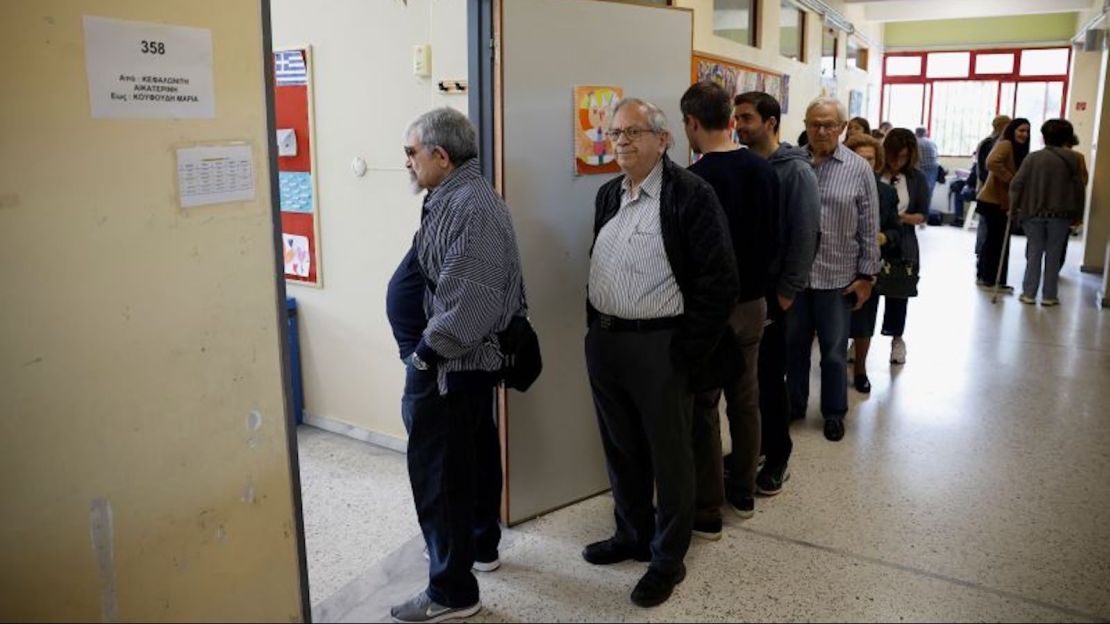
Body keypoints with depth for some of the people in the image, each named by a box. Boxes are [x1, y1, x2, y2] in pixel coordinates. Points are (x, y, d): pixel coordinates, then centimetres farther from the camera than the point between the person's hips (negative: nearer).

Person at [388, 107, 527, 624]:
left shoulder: (469, 205, -20)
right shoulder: (457, 197, 12)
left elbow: (469, 299, -26)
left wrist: (426, 352, -17)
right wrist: (429, 348, 11)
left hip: (448, 365, -11)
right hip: (474, 358, 11)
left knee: (439, 472, -3)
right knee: (476, 455, 21)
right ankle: (482, 547, 39)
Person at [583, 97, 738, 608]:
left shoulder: (691, 194, -12)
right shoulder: (608, 194, 11)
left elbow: (719, 283, -15)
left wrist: (686, 355, -16)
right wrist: (596, 328, 11)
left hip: (659, 347, -7)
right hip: (603, 342, 7)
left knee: (669, 457, 8)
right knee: (620, 449, 19)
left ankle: (668, 558, 25)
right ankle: (632, 535, 39)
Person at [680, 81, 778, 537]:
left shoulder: (695, 180, -19)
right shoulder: (764, 170, 3)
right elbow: (772, 238, 11)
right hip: (753, 302, 7)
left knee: (703, 408, 3)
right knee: (746, 400, 17)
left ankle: (706, 512, 12)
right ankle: (743, 494, 31)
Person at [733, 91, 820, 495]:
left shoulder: (796, 171, -10)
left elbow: (805, 235, -13)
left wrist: (786, 291, -15)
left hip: (770, 292, -5)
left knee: (769, 377, 4)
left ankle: (777, 458, 19)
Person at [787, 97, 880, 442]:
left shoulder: (859, 169, -3)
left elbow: (869, 228, -1)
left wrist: (866, 275, -3)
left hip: (838, 275, -1)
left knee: (833, 349, 12)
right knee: (794, 344, 15)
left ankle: (834, 411, 28)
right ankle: (793, 404, 32)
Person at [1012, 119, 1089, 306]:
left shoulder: (1033, 157, -1)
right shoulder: (1075, 159, -1)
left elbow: (1016, 184, -4)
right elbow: (1079, 188, -1)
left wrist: (1014, 208, 3)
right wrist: (1077, 214, 7)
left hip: (1033, 212, 0)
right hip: (1060, 214, 0)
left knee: (1034, 252, 9)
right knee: (1053, 254, 8)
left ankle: (1029, 293, 8)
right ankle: (1049, 296, 11)